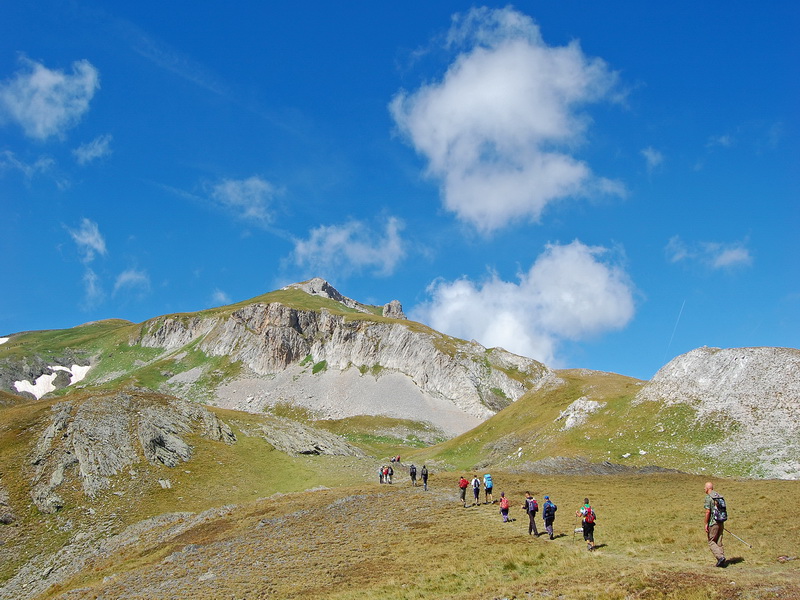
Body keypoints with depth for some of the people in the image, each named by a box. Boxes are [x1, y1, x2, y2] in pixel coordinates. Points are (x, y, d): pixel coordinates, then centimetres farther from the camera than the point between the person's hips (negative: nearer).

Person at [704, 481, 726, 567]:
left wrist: (706, 524, -12)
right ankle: (721, 561, 9)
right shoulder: (719, 496, 11)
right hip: (721, 522, 7)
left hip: (713, 523, -7)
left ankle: (720, 557, -14)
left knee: (711, 542, 1)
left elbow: (708, 512, -17)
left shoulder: (708, 497, -12)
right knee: (719, 542, 11)